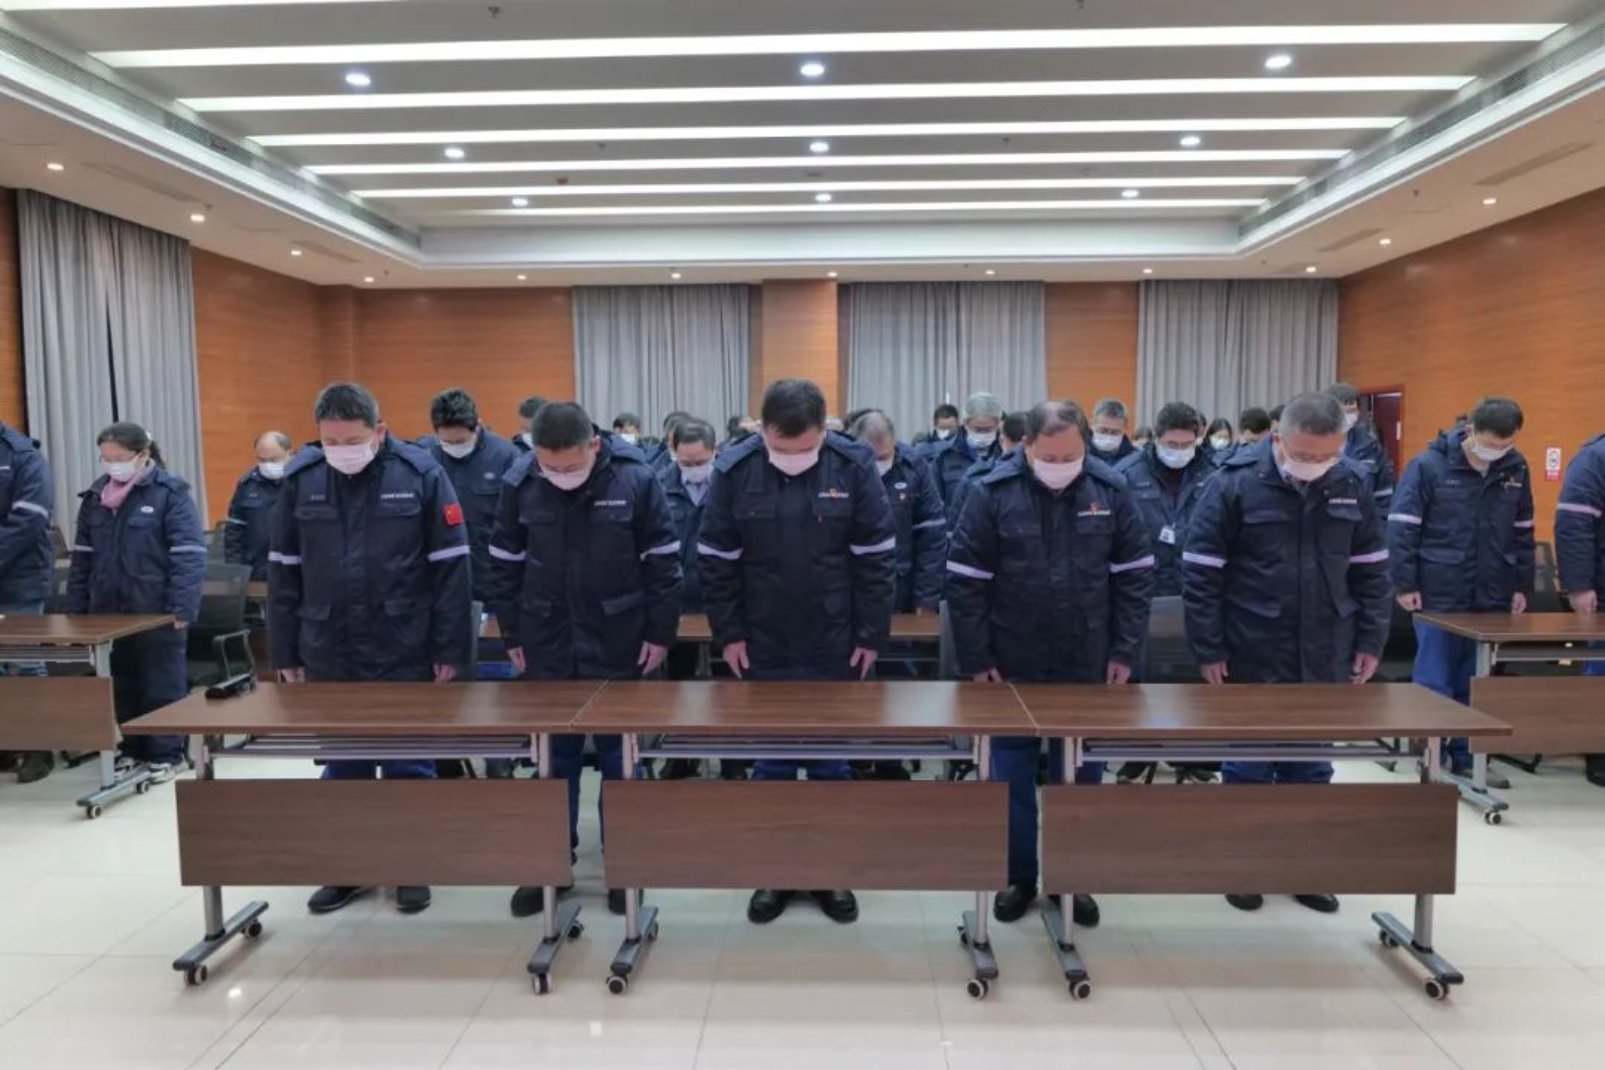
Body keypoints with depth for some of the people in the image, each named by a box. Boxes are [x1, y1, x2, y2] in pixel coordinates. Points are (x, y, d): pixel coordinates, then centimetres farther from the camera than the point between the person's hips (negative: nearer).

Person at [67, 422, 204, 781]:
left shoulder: (170, 493, -9)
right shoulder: (96, 495, 9)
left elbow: (189, 555, -14)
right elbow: (82, 556, 15)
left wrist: (182, 608, -20)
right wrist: (77, 609, 10)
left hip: (156, 612, -6)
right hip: (108, 611, 6)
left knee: (162, 685, 3)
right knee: (122, 686, 14)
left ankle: (165, 753, 14)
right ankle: (131, 749, 27)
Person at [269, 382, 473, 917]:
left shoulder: (420, 474, -8)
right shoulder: (301, 478, 0)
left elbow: (451, 568, -7)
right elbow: (283, 572, 6)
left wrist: (451, 650, -9)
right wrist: (286, 653, 5)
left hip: (405, 653, -3)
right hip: (328, 654, 3)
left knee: (408, 764, 8)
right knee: (341, 765, 14)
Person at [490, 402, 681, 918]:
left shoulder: (636, 478, -14)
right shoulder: (520, 483, -7)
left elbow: (663, 561, -7)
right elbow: (506, 564, 4)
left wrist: (660, 633, -7)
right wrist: (513, 636, 4)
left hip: (619, 644, -2)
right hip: (548, 644, 2)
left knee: (619, 755, 10)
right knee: (555, 754, 12)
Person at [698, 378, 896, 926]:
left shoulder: (854, 465, -11)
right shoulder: (734, 469, -9)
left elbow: (877, 559, -6)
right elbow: (716, 561, -2)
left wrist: (872, 635, -6)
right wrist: (728, 634, -3)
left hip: (836, 646, 0)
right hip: (762, 648, 1)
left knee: (831, 762, 11)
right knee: (770, 762, 11)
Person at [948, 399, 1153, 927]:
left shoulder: (1112, 491, -4)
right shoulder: (992, 492, -10)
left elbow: (1134, 576, 2)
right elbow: (965, 581, -9)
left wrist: (1124, 652, -3)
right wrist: (976, 661, -10)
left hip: (1088, 668, 2)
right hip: (1011, 667, -1)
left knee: (1081, 779, 13)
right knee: (1011, 780, 9)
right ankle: (1017, 877, 26)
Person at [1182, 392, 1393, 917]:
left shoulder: (1352, 485, 1)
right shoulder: (1234, 483, -12)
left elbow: (1371, 570, 10)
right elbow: (1200, 573, -11)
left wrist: (1370, 641, 5)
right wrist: (1208, 651, -12)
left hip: (1325, 658, 4)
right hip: (1251, 657, -4)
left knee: (1311, 764, 14)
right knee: (1248, 764, 8)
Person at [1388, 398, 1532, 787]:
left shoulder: (1517, 469, 6)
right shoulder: (1429, 465, -9)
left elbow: (1522, 533, 14)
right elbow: (1401, 526, -8)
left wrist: (1522, 587, 11)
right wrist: (1405, 585, -11)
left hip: (1492, 597, 4)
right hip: (1439, 595, -4)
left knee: (1478, 683, 10)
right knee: (1434, 682, 2)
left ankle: (1467, 756, 21)